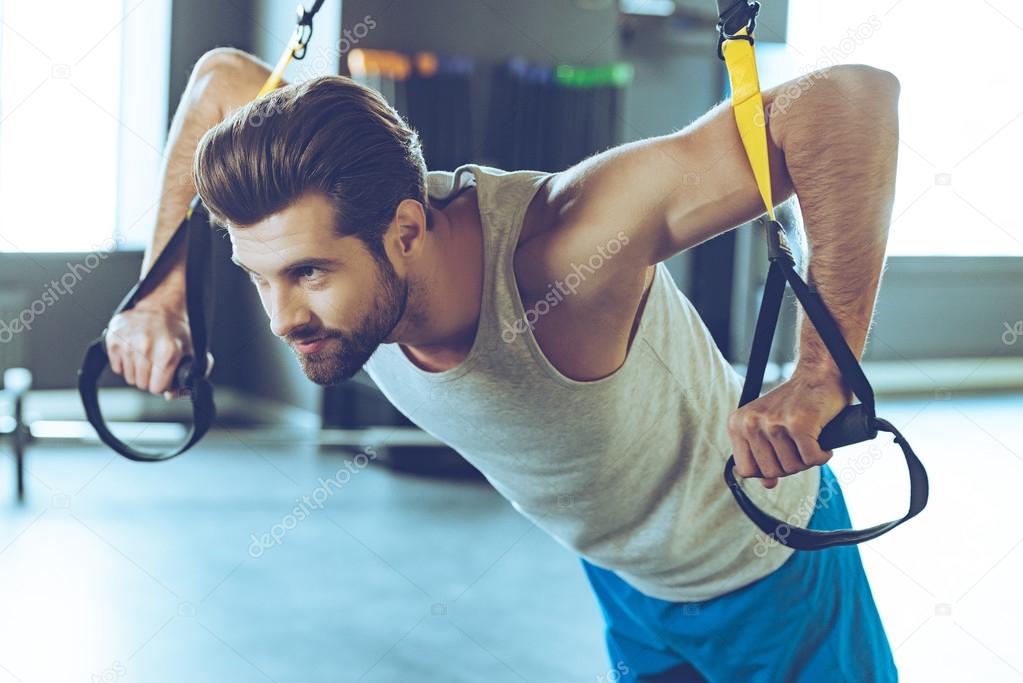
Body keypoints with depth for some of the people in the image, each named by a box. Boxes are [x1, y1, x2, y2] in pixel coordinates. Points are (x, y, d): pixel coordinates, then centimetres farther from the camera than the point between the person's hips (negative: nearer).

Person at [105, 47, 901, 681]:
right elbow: (220, 78, -4)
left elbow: (853, 99, -49)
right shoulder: (337, 226, -25)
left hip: (769, 568, -5)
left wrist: (825, 379, -54)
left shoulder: (560, 247, -44)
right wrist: (163, 294, -6)